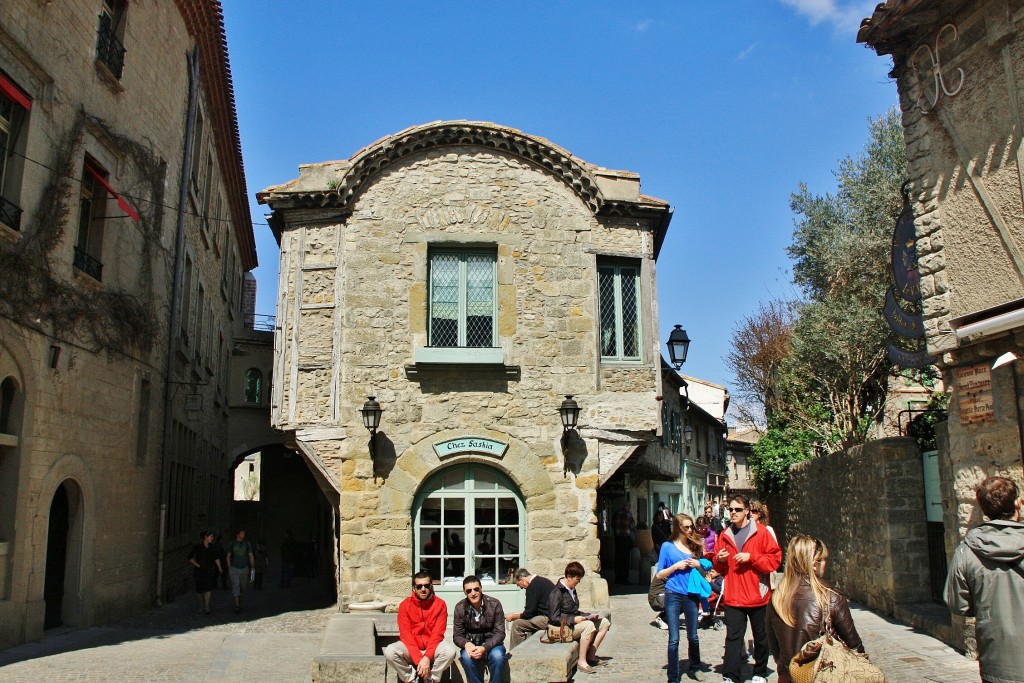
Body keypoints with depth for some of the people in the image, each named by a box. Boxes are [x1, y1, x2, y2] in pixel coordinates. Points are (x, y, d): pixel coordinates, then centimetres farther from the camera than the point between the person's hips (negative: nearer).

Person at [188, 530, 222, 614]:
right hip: (199, 570, -1)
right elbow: (190, 558, -1)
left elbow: (216, 558, 2)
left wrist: (219, 567, -9)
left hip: (209, 570, 1)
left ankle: (206, 607, -10)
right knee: (200, 589, 5)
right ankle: (201, 606, 23)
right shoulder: (197, 546, -7)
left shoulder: (212, 547, 3)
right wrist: (197, 565, -9)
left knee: (208, 588, -10)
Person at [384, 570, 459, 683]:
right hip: (411, 648, 1)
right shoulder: (405, 605, -8)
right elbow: (405, 635, -13)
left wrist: (427, 658, -26)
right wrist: (418, 660, -24)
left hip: (432, 646, 0)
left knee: (451, 650, -30)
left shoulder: (440, 604, -8)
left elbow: (437, 633, -13)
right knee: (389, 651, -28)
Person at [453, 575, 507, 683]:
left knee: (497, 655, -33)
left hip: (491, 643, -1)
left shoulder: (494, 604, -12)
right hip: (471, 645, 1)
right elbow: (457, 635, -2)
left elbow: (500, 633, -12)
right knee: (466, 657, -32)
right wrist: (466, 644, -27)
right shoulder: (460, 607, -7)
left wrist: (484, 648, -30)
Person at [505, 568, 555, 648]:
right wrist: (519, 614, 27)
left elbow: (528, 614, -10)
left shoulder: (533, 586, -14)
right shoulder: (541, 580, 14)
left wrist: (513, 617, 5)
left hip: (548, 619, -10)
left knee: (516, 624, -7)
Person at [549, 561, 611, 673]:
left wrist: (588, 616, 4)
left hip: (574, 622, 10)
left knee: (604, 622, 1)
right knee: (589, 625, -33)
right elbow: (554, 619, -20)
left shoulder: (572, 590, 11)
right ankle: (582, 662, -27)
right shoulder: (557, 593, -17)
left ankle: (591, 656, 0)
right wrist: (574, 619, -25)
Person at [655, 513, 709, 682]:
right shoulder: (668, 547, -1)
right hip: (673, 595, -3)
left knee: (693, 636, 15)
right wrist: (676, 566, -13)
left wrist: (698, 564, -5)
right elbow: (659, 575, 1)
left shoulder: (696, 546, 7)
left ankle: (695, 668, 37)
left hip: (691, 595, 3)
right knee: (674, 639, -1)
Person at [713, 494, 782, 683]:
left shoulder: (761, 532, -5)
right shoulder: (725, 535, 7)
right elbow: (720, 568, 16)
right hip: (733, 596, 2)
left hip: (757, 595, -2)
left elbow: (775, 558, -9)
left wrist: (751, 557, -18)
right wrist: (719, 560, -7)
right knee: (733, 637, -4)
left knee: (760, 636, 14)